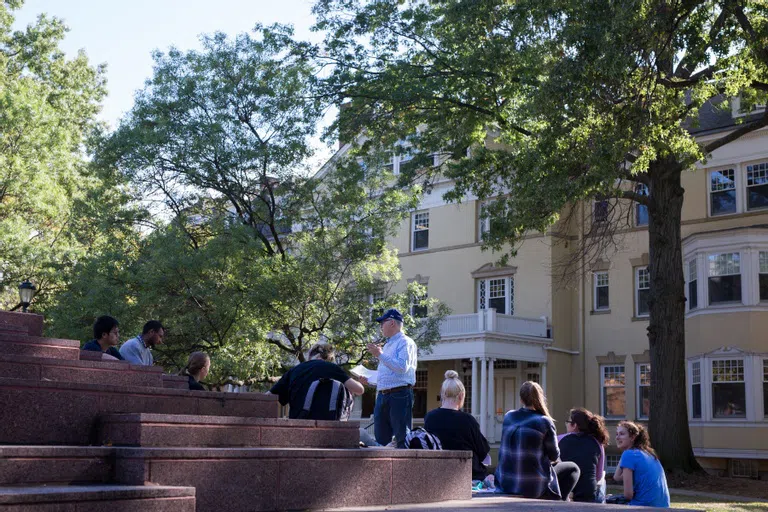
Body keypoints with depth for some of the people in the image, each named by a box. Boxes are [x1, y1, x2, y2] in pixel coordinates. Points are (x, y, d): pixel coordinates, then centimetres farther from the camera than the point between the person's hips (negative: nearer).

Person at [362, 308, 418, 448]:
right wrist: (369, 381, 16)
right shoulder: (387, 345, 24)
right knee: (380, 439, 6)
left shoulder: (405, 343, -4)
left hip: (399, 396, -9)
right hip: (382, 396, 9)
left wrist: (380, 355, -15)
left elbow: (402, 367, -20)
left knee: (402, 439, -8)